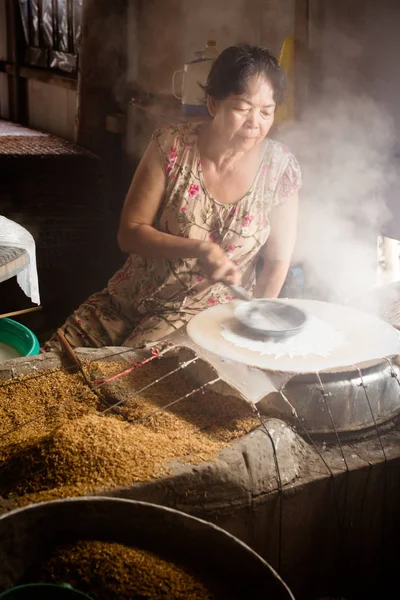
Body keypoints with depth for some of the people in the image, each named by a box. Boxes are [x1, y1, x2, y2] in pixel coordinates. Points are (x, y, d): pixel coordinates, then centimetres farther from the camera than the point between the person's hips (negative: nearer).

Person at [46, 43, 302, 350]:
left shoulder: (281, 167, -8)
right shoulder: (172, 145, -9)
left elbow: (277, 261, 0)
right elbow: (129, 233, -7)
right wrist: (200, 249, -22)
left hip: (207, 312, -2)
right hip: (132, 298, 2)